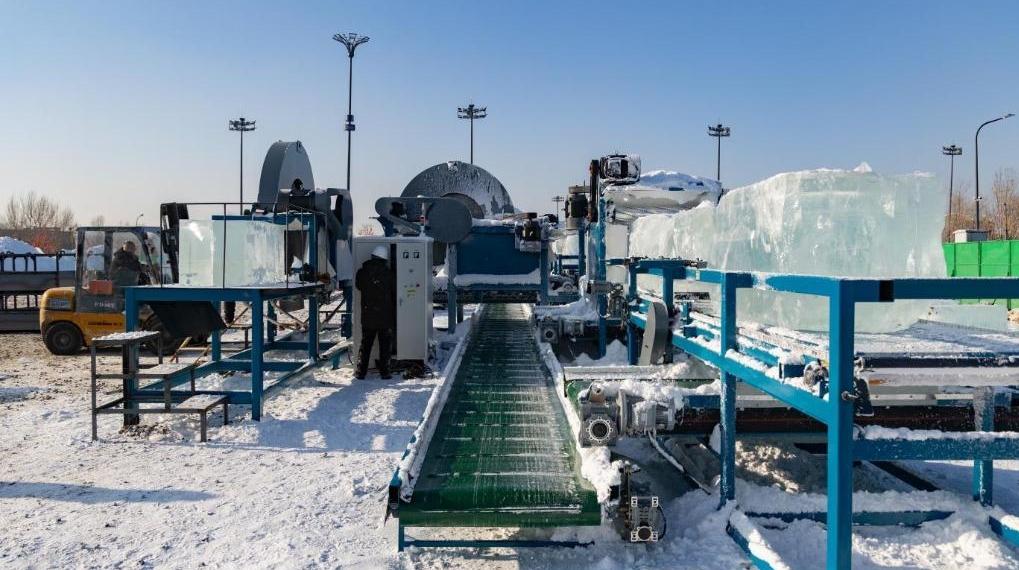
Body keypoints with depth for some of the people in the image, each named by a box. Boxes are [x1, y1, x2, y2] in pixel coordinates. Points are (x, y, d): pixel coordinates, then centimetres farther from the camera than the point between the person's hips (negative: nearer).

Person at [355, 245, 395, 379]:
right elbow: (395, 294, 2)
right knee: (385, 345, 7)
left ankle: (361, 372, 9)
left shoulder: (362, 272, -3)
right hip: (385, 316, -2)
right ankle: (384, 372, 5)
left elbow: (358, 286, 15)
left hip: (367, 316, 2)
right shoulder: (388, 274, -6)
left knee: (365, 344, 11)